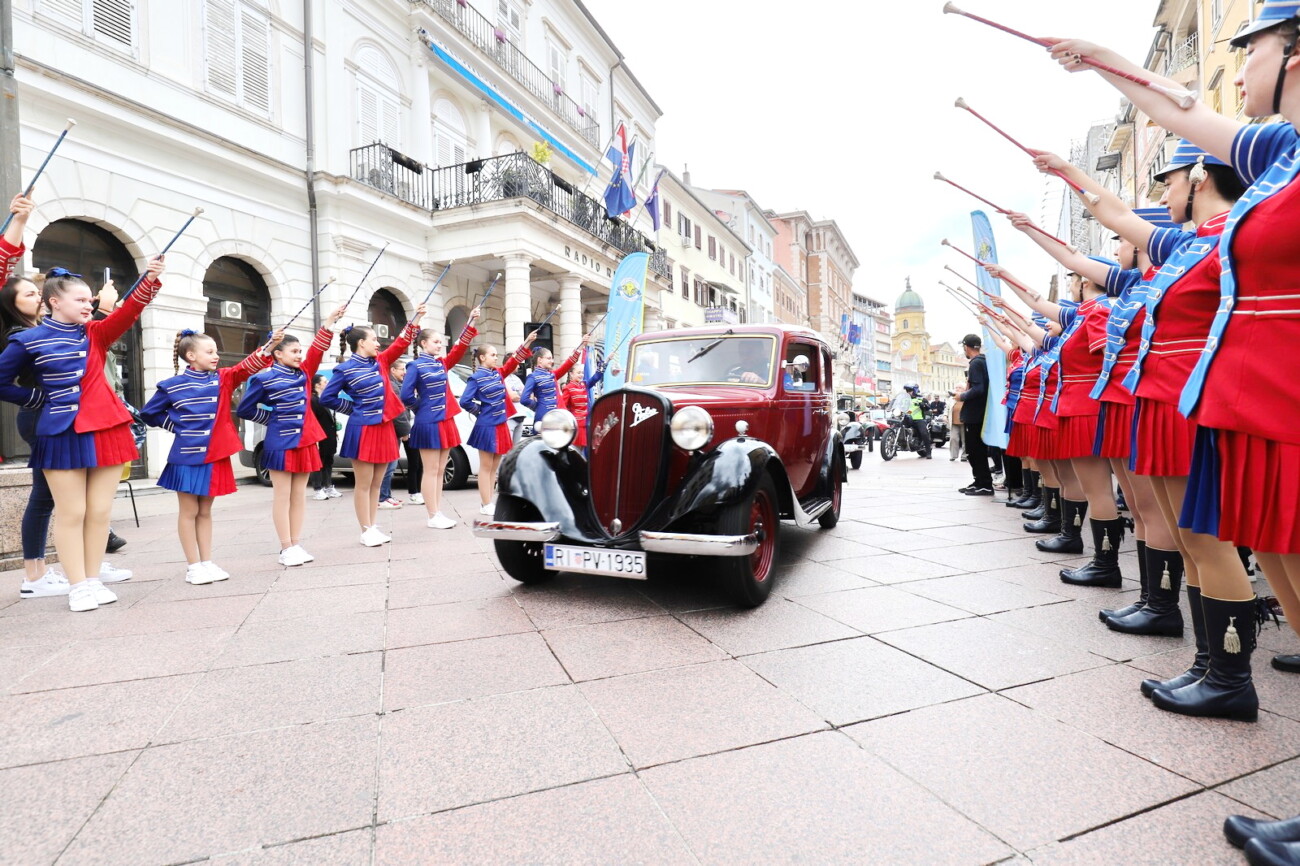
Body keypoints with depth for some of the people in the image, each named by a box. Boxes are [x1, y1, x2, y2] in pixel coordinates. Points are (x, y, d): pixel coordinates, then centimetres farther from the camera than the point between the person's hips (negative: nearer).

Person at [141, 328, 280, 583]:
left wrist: (269, 347, -29)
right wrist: (178, 426, 1)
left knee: (205, 511, 13)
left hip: (215, 455, 3)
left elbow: (247, 367, -15)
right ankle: (193, 566, 12)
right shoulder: (172, 386, -3)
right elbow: (149, 413, 10)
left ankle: (207, 562, 19)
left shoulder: (223, 379, 3)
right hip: (187, 456, -3)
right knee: (189, 512, 5)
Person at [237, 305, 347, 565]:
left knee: (299, 495, 9)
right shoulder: (265, 378, -6)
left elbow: (317, 350, -3)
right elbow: (244, 409, -1)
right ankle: (286, 549, 6)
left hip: (304, 441, 6)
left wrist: (329, 323, -9)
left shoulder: (303, 373, 8)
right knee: (282, 496, 1)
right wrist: (272, 417, 0)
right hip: (280, 443, -5)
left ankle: (297, 544, 17)